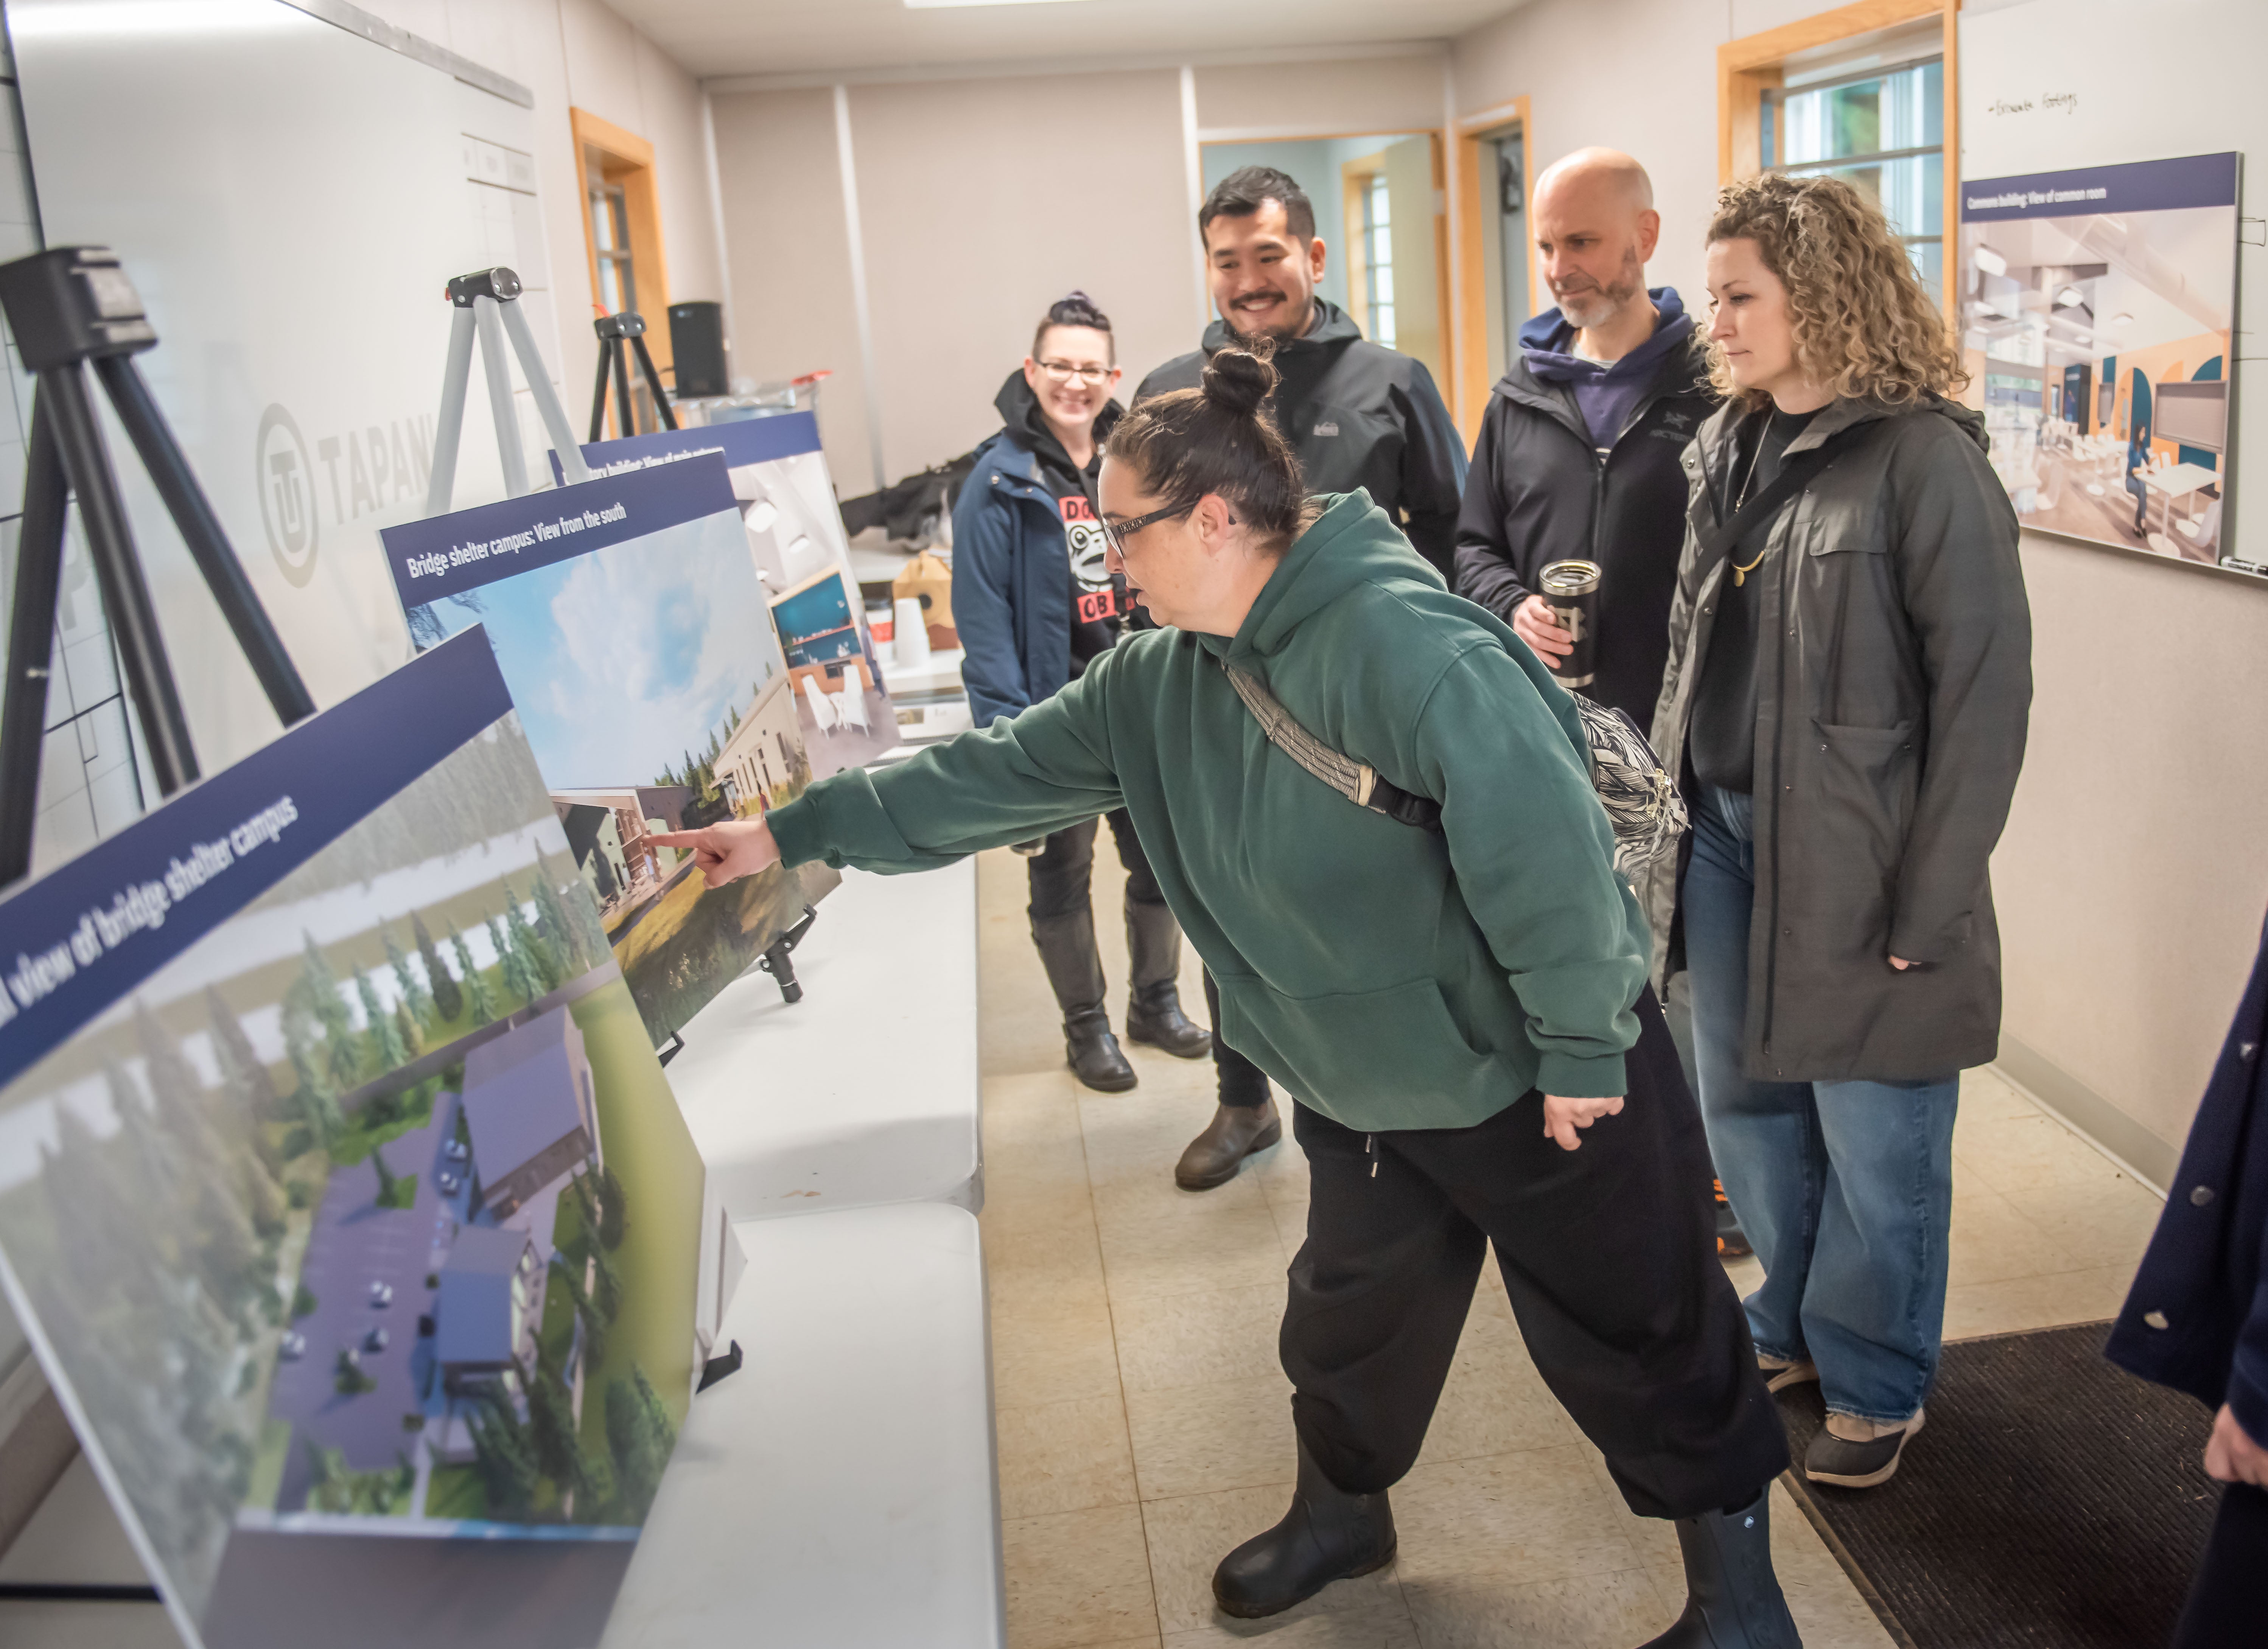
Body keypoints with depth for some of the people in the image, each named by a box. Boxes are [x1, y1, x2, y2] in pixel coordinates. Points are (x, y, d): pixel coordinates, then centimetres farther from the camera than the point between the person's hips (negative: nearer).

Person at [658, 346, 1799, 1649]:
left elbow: (1545, 842, -29)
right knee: (1354, 1317, 24)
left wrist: (1580, 1052, -23)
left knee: (1642, 1336, 10)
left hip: (1539, 1081, -7)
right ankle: (1341, 1514, 51)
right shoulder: (1161, 681, -1)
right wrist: (795, 833, 3)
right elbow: (1000, 774, 3)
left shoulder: (1405, 645, -28)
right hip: (1364, 1090, 7)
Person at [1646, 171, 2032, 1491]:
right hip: (1725, 837, 7)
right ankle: (1792, 1329, 40)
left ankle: (1878, 1385, 30)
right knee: (1747, 1109, 18)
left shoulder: (1926, 458, -13)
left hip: (1858, 864, -7)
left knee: (1874, 1146, 8)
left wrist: (1930, 903, -15)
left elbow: (1987, 691, -14)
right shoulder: (1729, 451, 9)